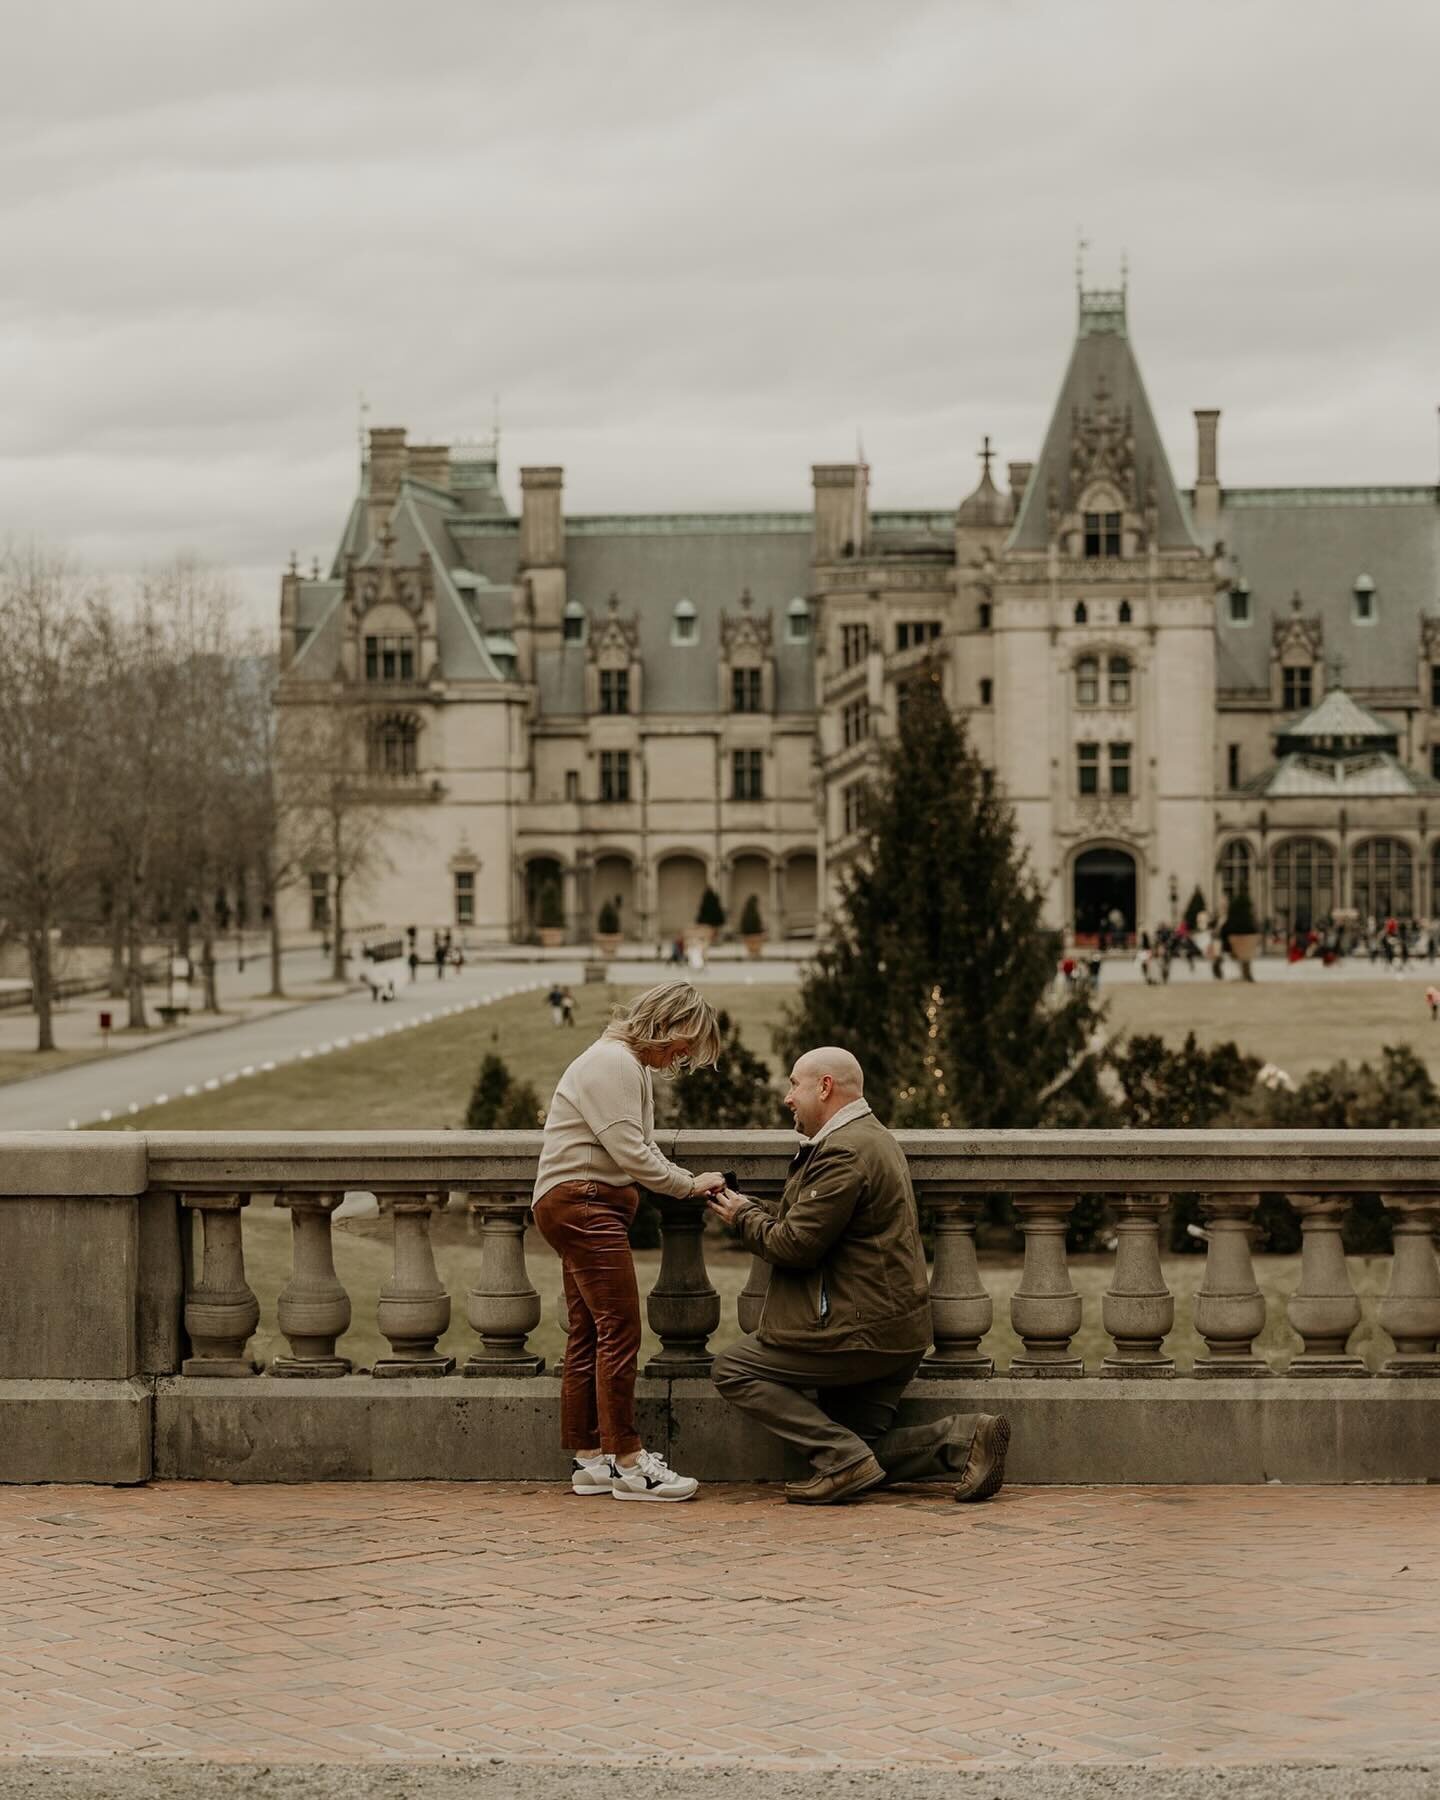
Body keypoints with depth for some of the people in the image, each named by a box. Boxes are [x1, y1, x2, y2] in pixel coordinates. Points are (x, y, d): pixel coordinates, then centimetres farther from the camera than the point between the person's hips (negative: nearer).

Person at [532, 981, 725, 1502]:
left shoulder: (633, 1067, 21)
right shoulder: (612, 1062, -14)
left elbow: (639, 1152, 18)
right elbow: (630, 1152, -19)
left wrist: (691, 1184, 3)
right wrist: (689, 1185, -10)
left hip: (592, 1209, 11)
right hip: (580, 1201, -11)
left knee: (589, 1335, 10)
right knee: (620, 1329, -12)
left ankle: (589, 1460, 12)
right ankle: (628, 1462, -12)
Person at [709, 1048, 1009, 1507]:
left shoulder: (843, 1151, -18)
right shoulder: (872, 1138, 17)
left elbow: (796, 1245, -18)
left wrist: (744, 1216, -2)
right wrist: (755, 1211, 14)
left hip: (860, 1333, -11)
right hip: (897, 1334, 11)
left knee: (732, 1369, -3)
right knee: (860, 1446, 12)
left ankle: (845, 1458, -12)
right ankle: (963, 1436, -2)